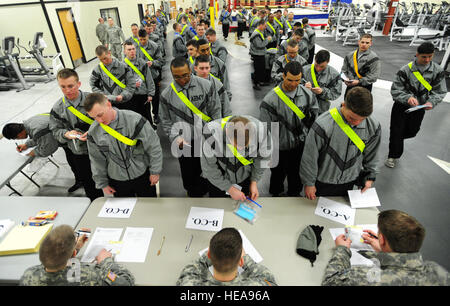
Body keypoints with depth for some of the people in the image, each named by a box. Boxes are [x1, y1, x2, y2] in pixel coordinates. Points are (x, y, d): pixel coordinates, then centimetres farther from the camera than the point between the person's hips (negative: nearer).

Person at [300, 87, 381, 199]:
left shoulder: (373, 127, -13)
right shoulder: (324, 124, -30)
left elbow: (371, 156, 6)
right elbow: (310, 157, -18)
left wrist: (370, 177, 7)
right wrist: (309, 183, -10)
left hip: (349, 183, 4)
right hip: (322, 183, -3)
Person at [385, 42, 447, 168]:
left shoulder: (438, 71, -8)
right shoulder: (406, 70, -17)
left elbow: (440, 91, -3)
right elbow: (395, 90, -15)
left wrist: (432, 102, -23)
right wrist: (407, 98, -33)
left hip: (420, 107, 4)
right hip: (401, 106, -3)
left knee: (412, 131, 15)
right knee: (397, 131, 1)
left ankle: (396, 139, 48)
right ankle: (393, 156, 18)